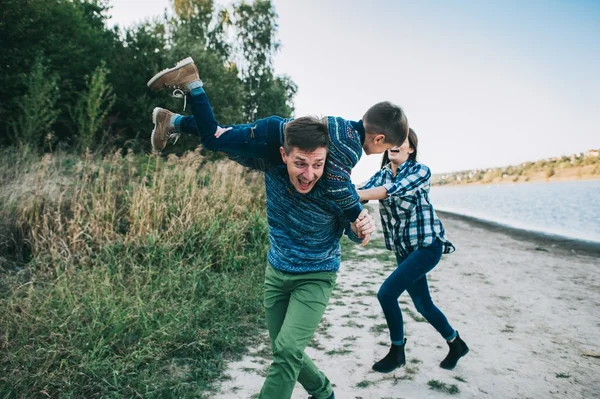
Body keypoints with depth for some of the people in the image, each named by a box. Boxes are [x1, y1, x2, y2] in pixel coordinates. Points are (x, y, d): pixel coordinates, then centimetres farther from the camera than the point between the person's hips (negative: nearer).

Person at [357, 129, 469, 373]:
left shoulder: (420, 171, -13)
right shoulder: (381, 175, 4)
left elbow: (393, 190, -31)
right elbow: (361, 193, -14)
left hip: (427, 245, -6)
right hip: (403, 250, 7)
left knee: (386, 293, -15)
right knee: (422, 304, 14)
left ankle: (397, 352, 8)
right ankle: (456, 344, 40)